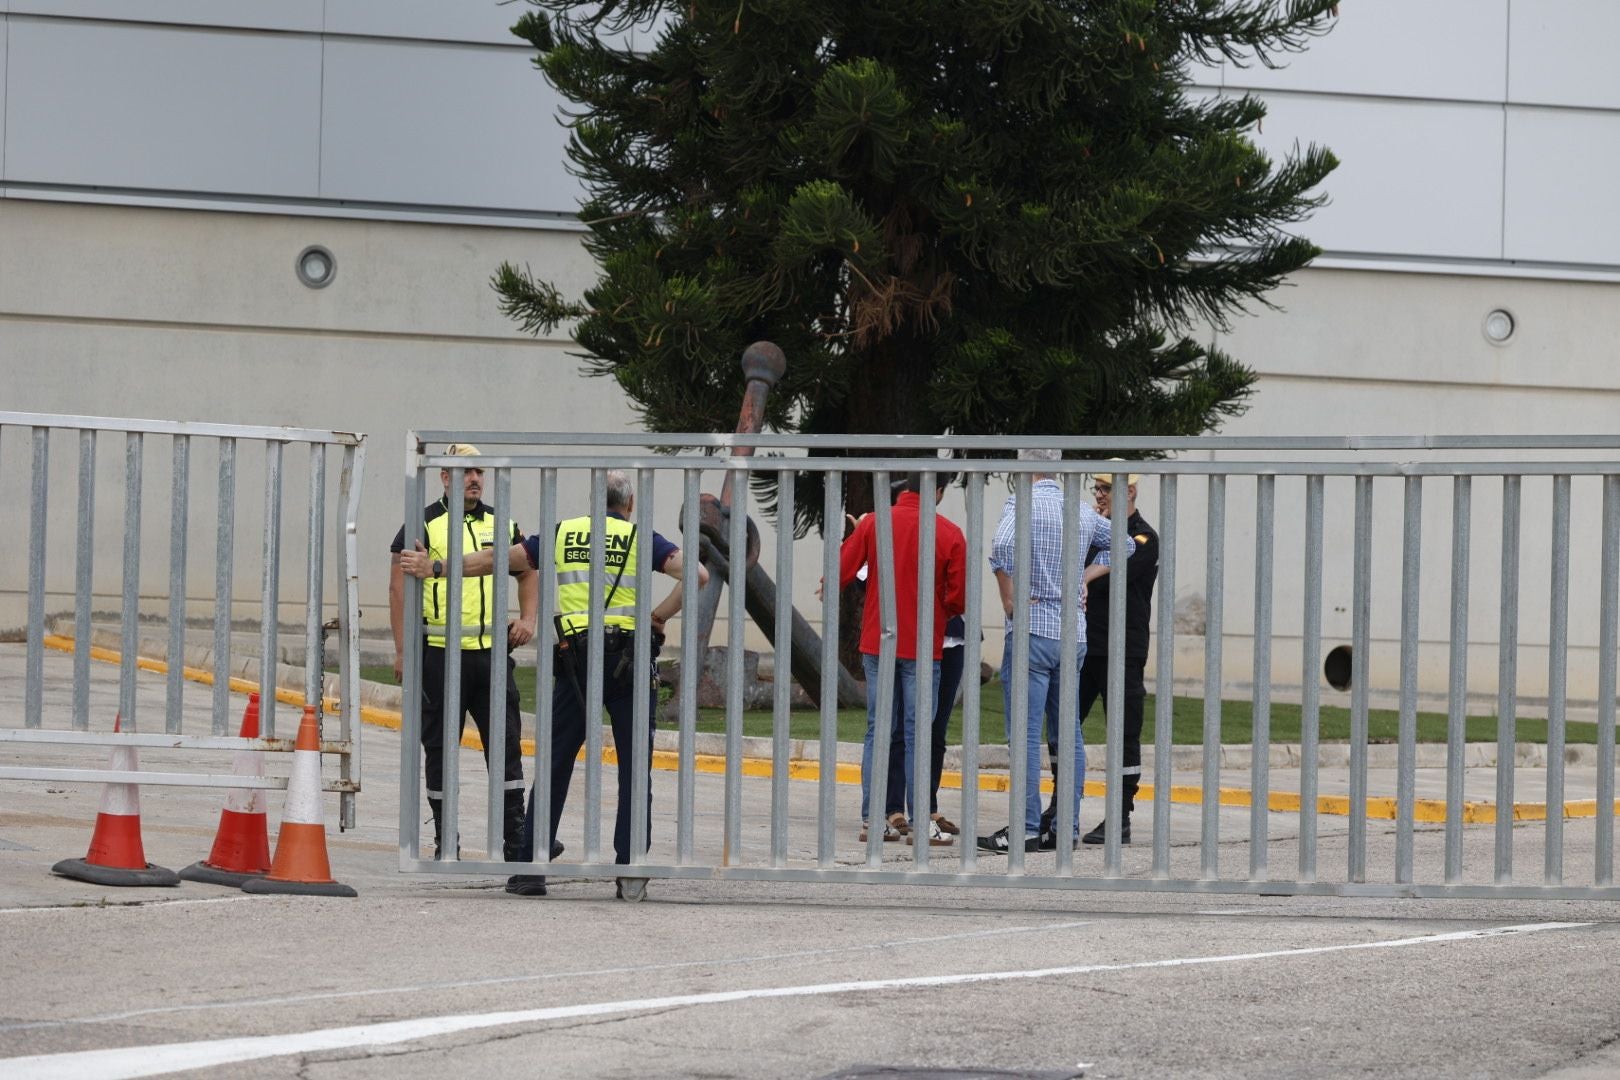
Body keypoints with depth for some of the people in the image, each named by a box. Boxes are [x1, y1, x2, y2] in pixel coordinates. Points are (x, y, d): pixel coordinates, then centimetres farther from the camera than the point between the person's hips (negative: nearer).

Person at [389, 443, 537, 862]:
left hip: (492, 653, 3)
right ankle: (446, 843, 12)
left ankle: (516, 841, 2)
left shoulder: (501, 525, 12)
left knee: (507, 743, -1)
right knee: (441, 749, 4)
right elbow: (399, 587, -4)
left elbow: (528, 573, 24)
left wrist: (527, 620, 7)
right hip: (440, 655, -3)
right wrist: (402, 650, -9)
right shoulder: (423, 526, -2)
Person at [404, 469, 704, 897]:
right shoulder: (640, 539, 5)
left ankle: (531, 867, 4)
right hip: (629, 659, -1)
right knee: (634, 769, 3)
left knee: (555, 766, 7)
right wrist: (662, 614, 1)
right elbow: (697, 574, -10)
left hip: (576, 659, 1)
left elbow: (495, 560, 14)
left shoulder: (563, 535, 11)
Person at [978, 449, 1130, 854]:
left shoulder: (1023, 502, -9)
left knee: (1025, 733, -7)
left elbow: (1002, 545, -28)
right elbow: (1122, 544, 28)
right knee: (1068, 732, 10)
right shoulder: (1083, 511, 11)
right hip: (1074, 633, 7)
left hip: (1033, 629, -7)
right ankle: (1067, 827, 12)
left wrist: (1009, 598, -16)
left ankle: (1026, 828, -10)